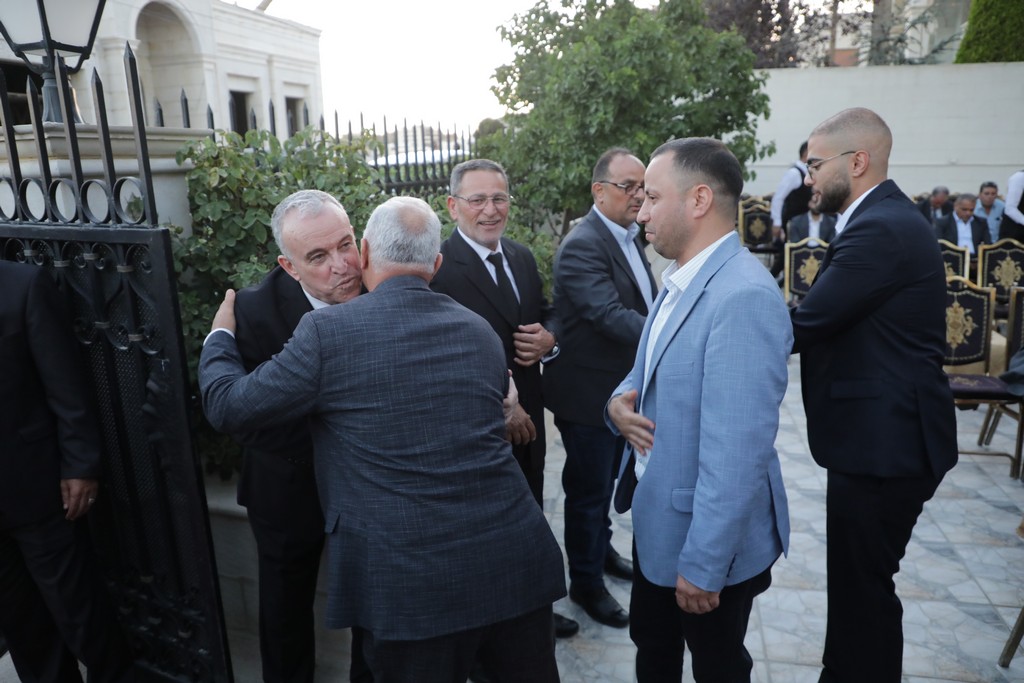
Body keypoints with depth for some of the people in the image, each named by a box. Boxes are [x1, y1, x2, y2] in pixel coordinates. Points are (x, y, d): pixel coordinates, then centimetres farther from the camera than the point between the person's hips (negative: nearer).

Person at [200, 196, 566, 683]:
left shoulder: (328, 330, -9)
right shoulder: (480, 331, 6)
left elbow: (229, 407, 0)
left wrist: (219, 337, 20)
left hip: (414, 583, -4)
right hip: (516, 563, 5)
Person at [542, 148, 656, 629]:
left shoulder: (628, 237, 7)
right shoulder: (582, 247, -23)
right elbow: (611, 316, -35)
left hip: (622, 388, 9)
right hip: (589, 394, -9)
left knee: (608, 481, 26)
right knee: (588, 491, 9)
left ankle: (601, 550, 48)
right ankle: (586, 582, 29)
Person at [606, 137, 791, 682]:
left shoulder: (743, 297, -28)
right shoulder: (681, 280, 4)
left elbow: (737, 450, -29)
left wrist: (703, 564, -22)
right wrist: (620, 401, -7)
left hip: (710, 539, -8)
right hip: (657, 519, 8)